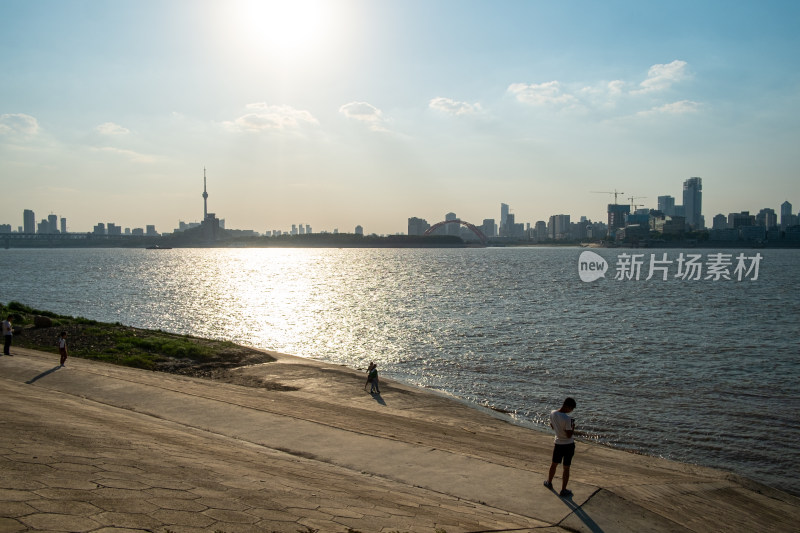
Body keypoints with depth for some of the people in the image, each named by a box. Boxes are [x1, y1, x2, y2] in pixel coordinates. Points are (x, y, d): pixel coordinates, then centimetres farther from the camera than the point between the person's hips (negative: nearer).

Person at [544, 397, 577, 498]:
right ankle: (563, 491, 15)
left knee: (554, 464, 24)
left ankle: (549, 482, 43)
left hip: (558, 444, 6)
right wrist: (573, 426, -9)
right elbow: (569, 435, -23)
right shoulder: (567, 418, -27)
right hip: (568, 445, -6)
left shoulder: (552, 414, -6)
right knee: (566, 468, 7)